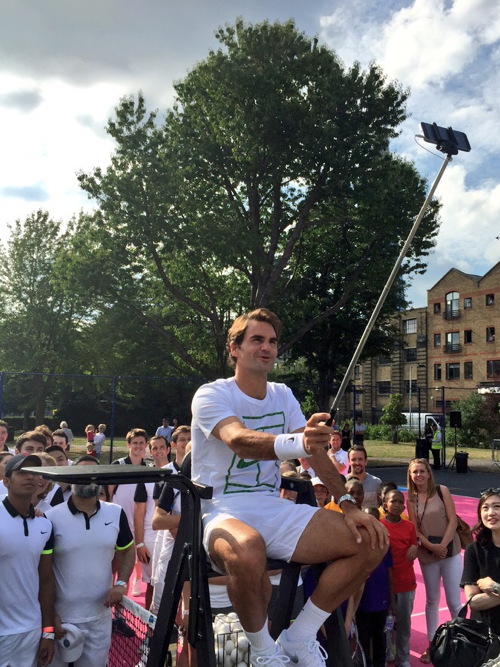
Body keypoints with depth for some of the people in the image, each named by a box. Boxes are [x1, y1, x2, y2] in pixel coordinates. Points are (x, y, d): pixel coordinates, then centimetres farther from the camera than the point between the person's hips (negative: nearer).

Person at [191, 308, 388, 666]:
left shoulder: (283, 395, 10)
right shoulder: (211, 395, -9)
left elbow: (315, 451, 4)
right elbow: (239, 441, -30)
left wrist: (348, 504, -11)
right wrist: (299, 442, -48)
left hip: (275, 509, 6)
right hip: (223, 512, -6)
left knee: (372, 540, -9)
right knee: (247, 550, -41)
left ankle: (299, 638, 4)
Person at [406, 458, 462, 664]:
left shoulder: (442, 491, -4)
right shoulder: (411, 499, 1)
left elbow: (453, 520, -7)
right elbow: (414, 528, 0)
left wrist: (443, 545, -14)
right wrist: (431, 546, -14)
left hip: (450, 551, -2)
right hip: (427, 555, 2)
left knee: (454, 601, 2)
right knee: (432, 601, 12)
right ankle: (432, 644, 23)